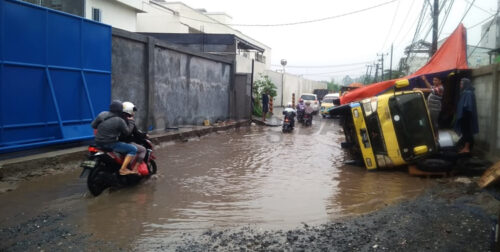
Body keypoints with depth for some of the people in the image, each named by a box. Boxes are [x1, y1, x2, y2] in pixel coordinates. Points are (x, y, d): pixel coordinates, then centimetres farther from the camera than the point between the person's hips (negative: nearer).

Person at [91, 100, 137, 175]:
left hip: (98, 142, 8)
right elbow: (127, 132, -5)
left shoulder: (102, 114, 2)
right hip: (109, 144, -8)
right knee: (133, 149, -5)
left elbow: (93, 125, 11)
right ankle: (123, 169, -10)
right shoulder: (120, 121, -15)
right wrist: (131, 121, 7)